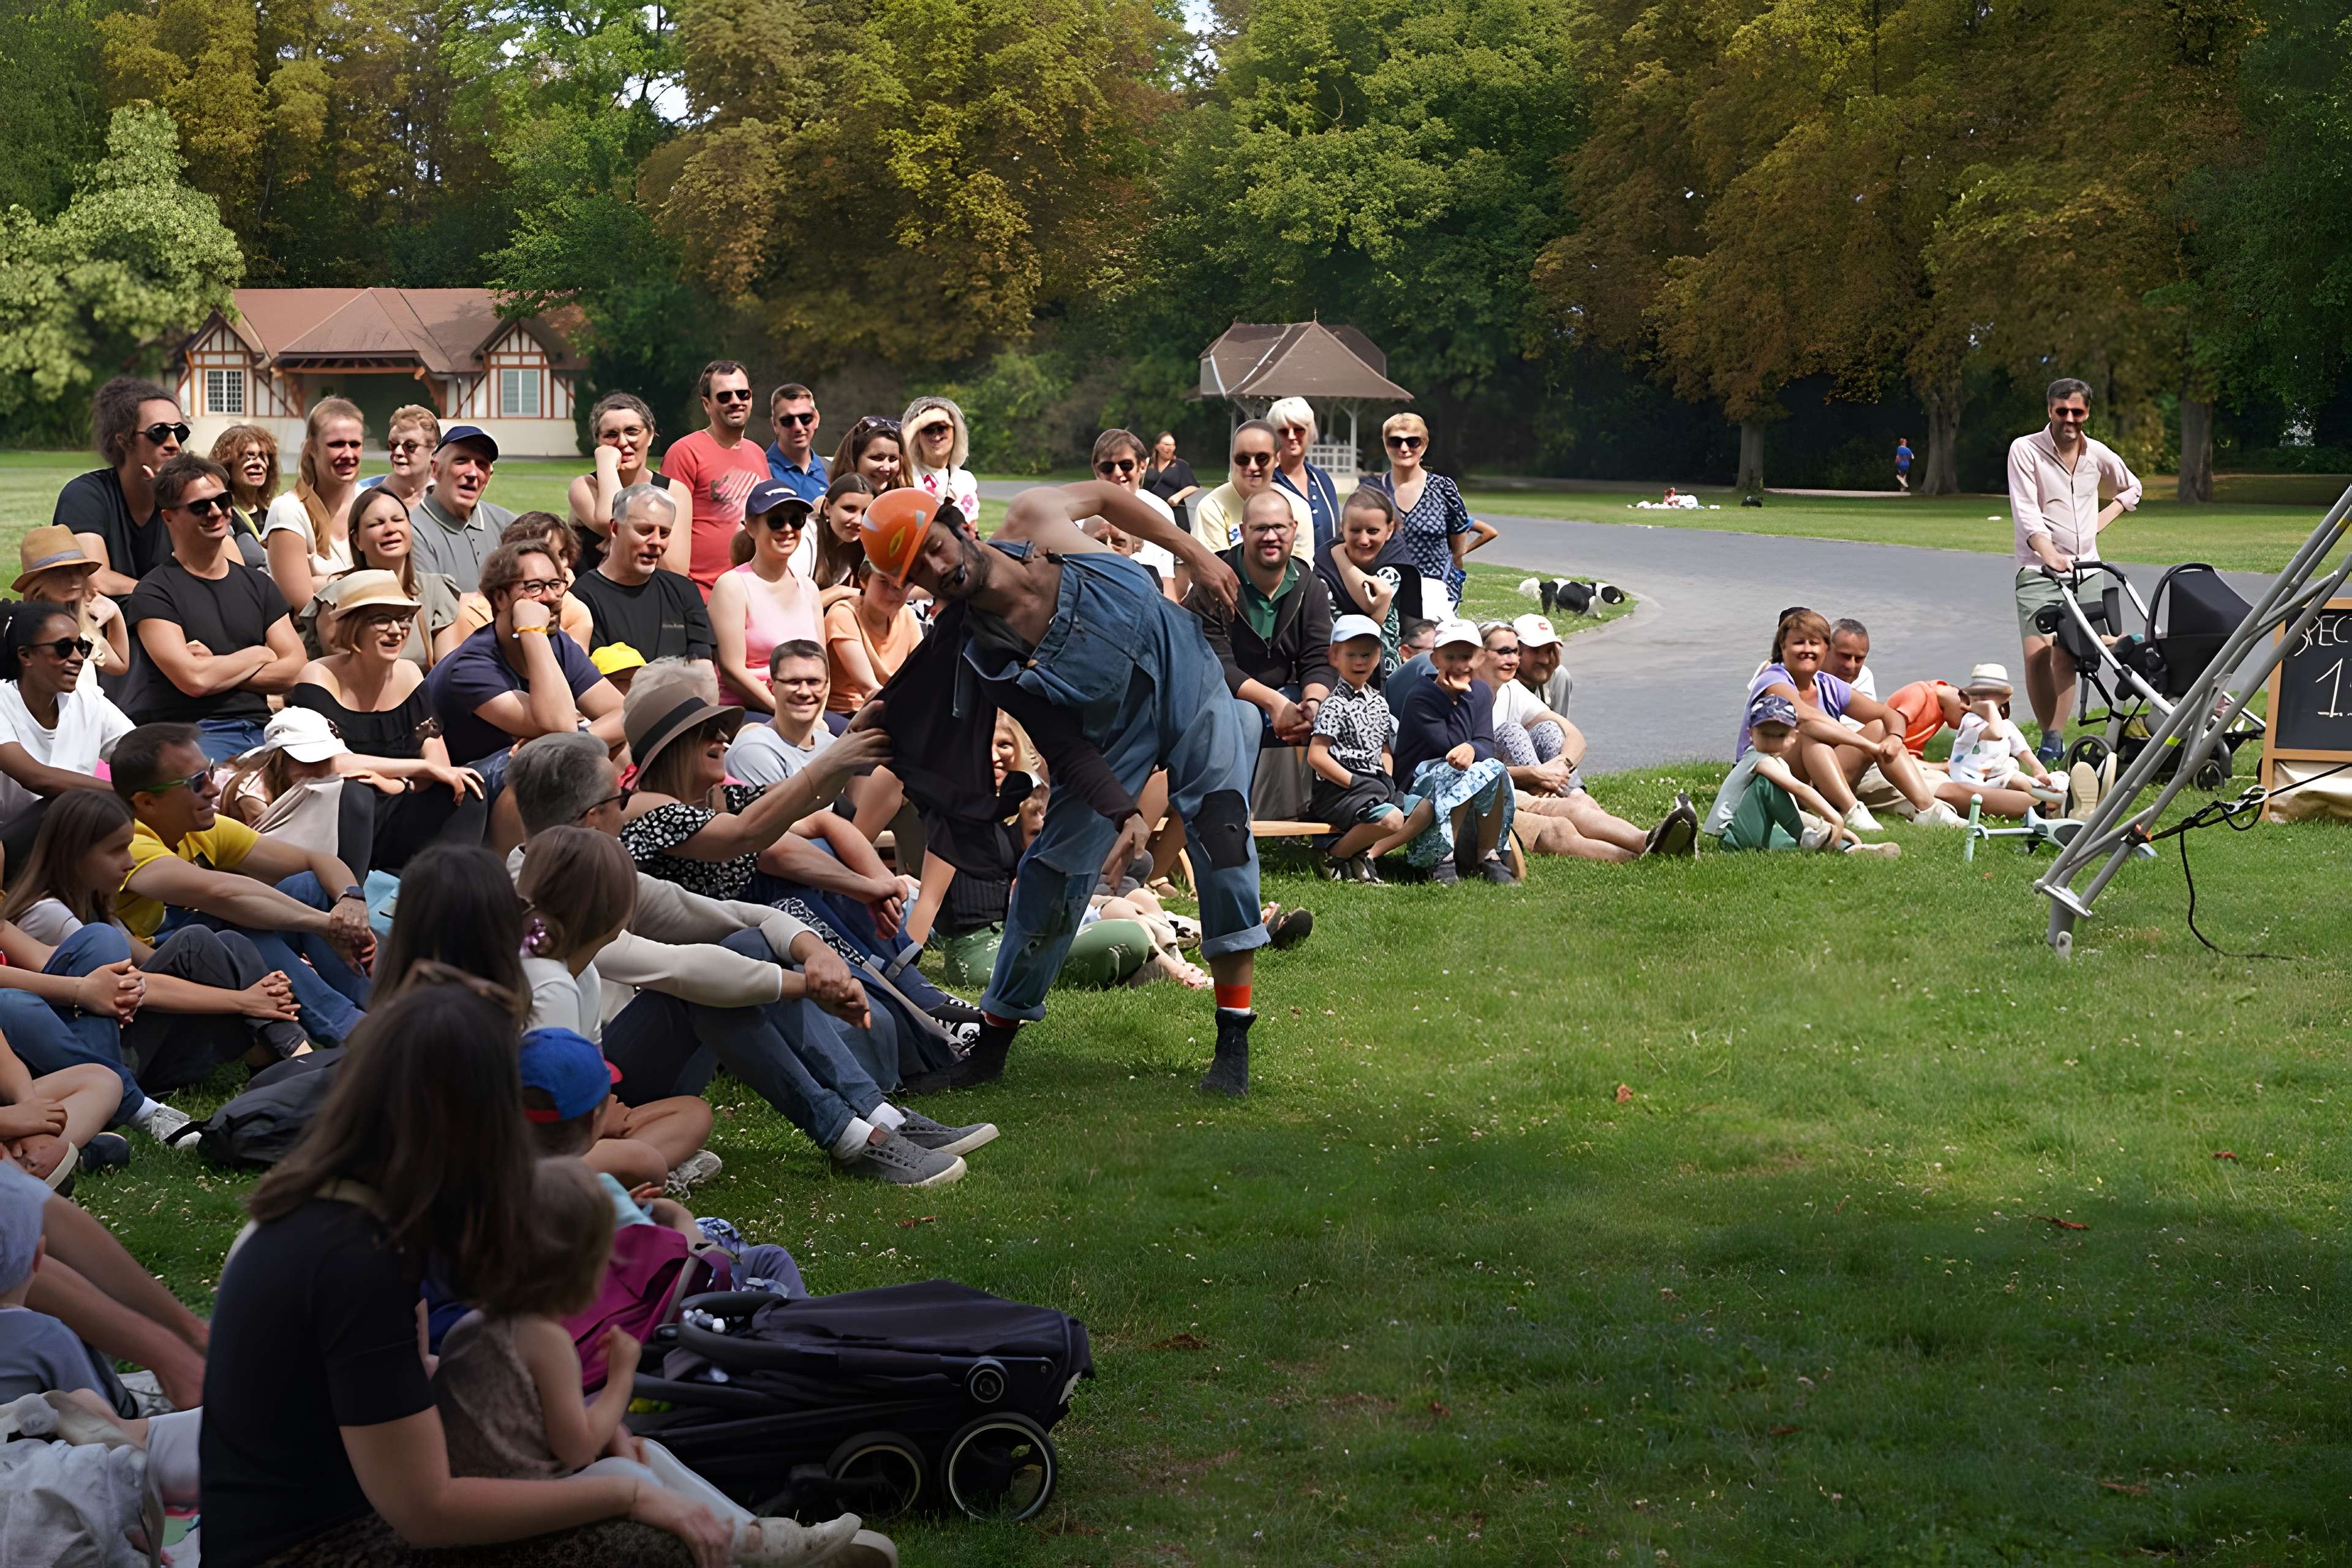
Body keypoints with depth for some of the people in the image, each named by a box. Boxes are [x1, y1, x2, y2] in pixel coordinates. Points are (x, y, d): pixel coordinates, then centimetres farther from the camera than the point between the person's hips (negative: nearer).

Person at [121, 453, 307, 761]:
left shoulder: (259, 585, 18)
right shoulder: (155, 593, 0)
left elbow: (295, 668, 7)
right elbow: (194, 680, -12)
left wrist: (219, 669, -5)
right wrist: (257, 656, 4)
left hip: (259, 732, 6)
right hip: (192, 733, -5)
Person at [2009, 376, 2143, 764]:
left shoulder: (2099, 454, 8)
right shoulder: (2026, 450, -5)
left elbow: (2132, 489, 29)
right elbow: (2026, 513, -15)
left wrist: (2103, 517, 10)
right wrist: (2051, 556, -31)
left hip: (2087, 568, 3)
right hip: (2039, 569, -3)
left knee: (2066, 656, -4)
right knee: (2037, 654, -17)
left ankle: (2055, 739, 2)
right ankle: (2051, 738, -4)